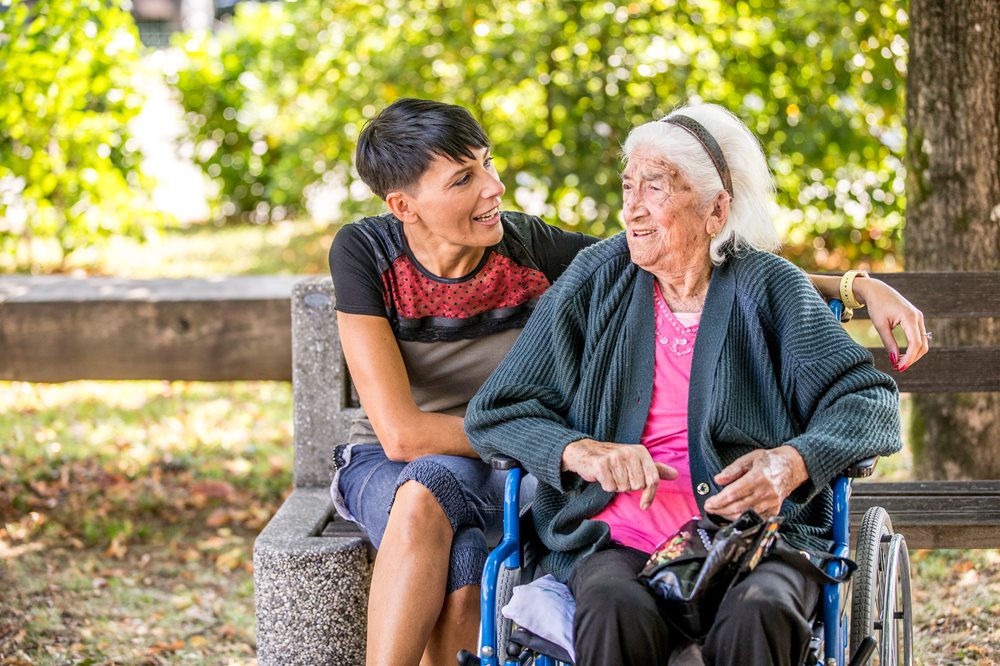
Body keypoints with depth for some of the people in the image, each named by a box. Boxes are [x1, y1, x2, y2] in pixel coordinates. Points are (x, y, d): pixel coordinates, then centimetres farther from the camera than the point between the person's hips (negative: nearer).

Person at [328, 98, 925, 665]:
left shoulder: (530, 248, -14)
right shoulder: (366, 253, -18)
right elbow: (404, 433, -23)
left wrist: (860, 286, -21)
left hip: (503, 474, 1)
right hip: (389, 469, -1)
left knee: (460, 593, -34)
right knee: (431, 492, -38)